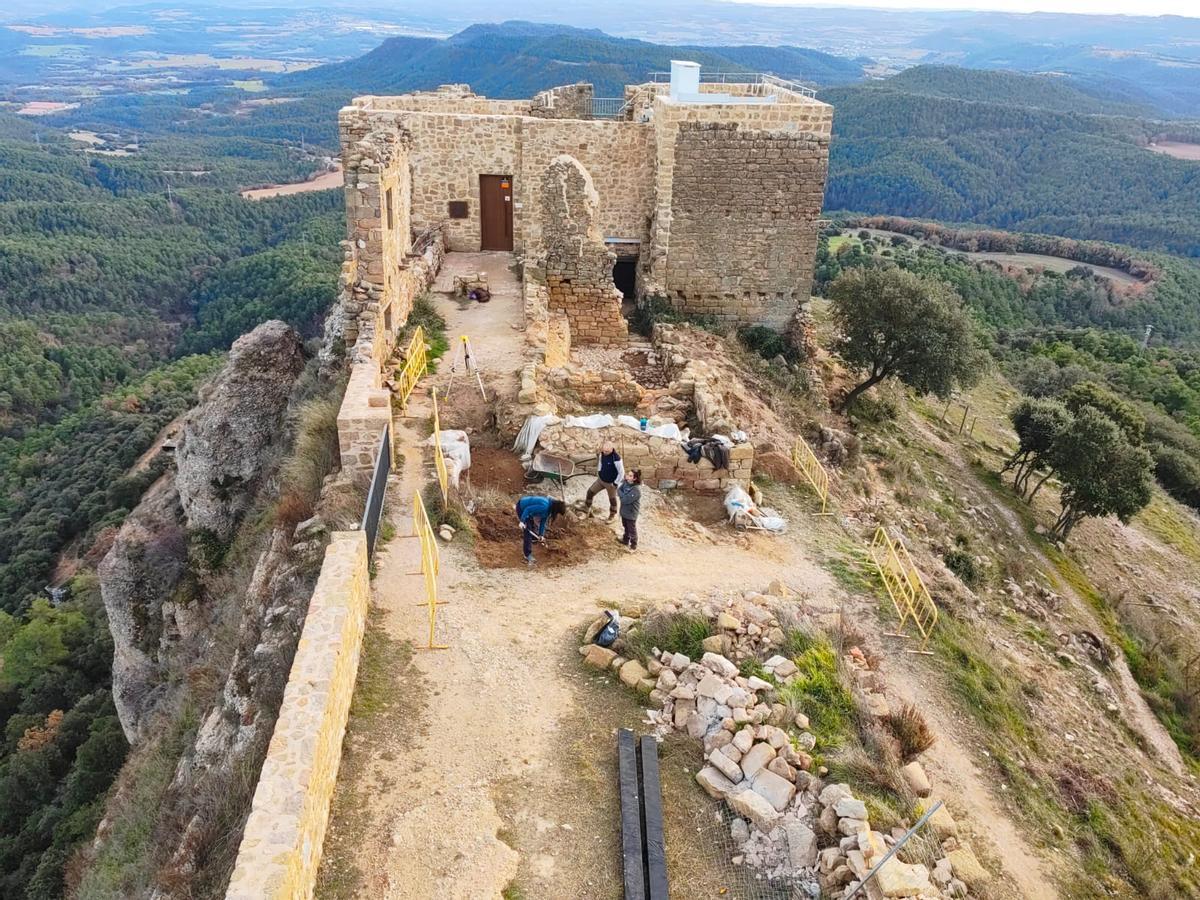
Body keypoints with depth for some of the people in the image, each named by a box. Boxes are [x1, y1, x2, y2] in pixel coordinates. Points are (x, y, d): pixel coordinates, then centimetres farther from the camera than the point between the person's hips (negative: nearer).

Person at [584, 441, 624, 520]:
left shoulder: (616, 459, -33)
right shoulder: (602, 453, -12)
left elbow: (621, 472, -25)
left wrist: (615, 483, -17)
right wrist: (599, 471, 8)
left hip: (610, 483, -6)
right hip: (601, 479, 6)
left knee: (612, 499, 15)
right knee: (590, 492, 8)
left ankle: (612, 515, 39)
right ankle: (587, 509, 29)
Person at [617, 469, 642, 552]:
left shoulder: (636, 489, -32)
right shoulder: (626, 482, -8)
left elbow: (626, 500, -31)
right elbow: (619, 490, 1)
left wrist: (621, 494, -15)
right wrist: (623, 495, -18)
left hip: (631, 512, -7)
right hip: (624, 510, 7)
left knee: (632, 530, 11)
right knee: (626, 527, 27)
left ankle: (634, 545, 30)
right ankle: (626, 540, 48)